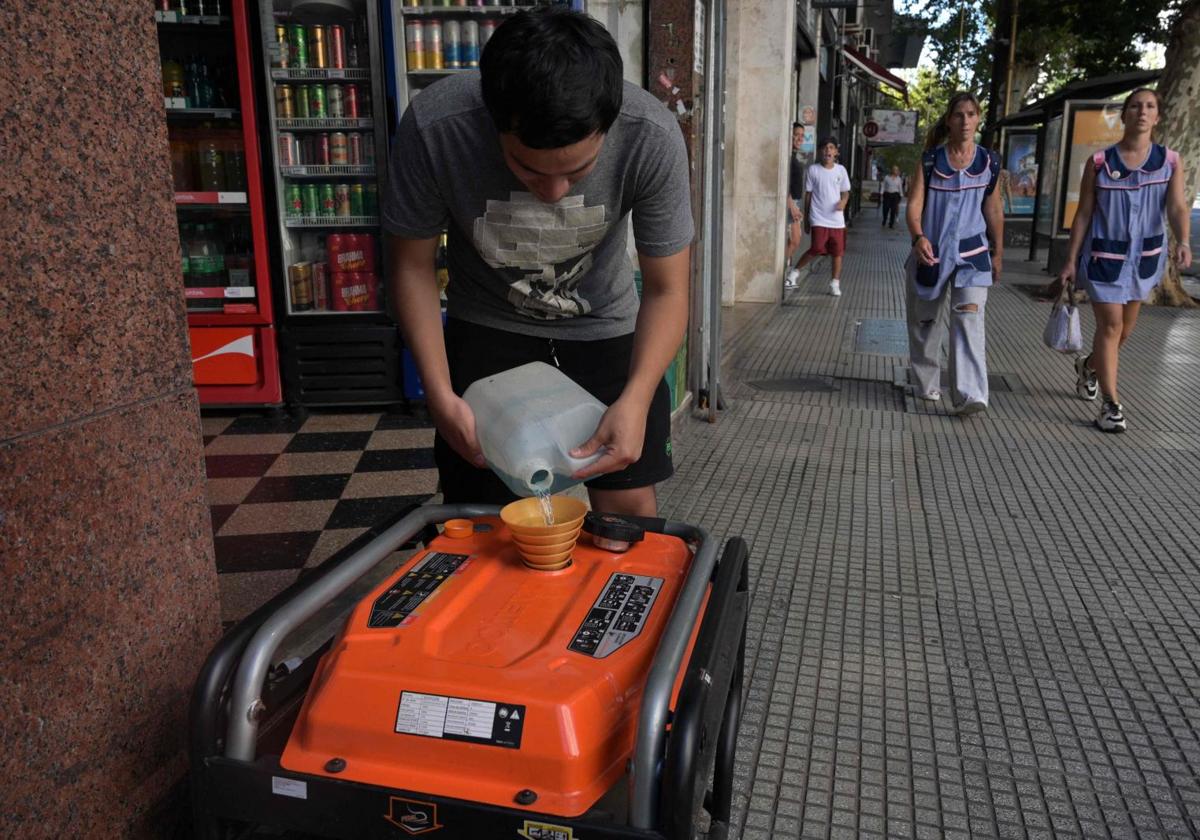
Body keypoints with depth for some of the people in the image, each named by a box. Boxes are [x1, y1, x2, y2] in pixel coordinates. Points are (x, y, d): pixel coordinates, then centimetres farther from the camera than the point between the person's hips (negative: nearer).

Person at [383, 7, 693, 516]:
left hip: (603, 326, 1)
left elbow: (666, 289, -18)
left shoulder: (652, 138, -29)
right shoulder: (434, 128, -30)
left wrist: (634, 400, -33)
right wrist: (441, 396, -22)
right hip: (487, 326, 0)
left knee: (629, 506, 2)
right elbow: (411, 264, -14)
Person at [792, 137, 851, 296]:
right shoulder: (813, 170, 0)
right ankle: (795, 270, 5)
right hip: (819, 219, -3)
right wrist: (806, 220, 6)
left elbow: (845, 192, 14)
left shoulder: (841, 170, 6)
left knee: (837, 252, 5)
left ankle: (835, 283, 16)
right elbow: (808, 195, 5)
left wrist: (843, 201, -11)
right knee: (817, 249, -15)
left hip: (837, 219, 3)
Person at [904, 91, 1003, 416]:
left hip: (971, 252, 0)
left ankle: (970, 394, -20)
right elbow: (914, 203, -10)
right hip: (931, 251, 0)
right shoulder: (930, 160, -2)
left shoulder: (989, 162, 3)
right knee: (925, 321, 10)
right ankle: (927, 384, 29)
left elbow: (994, 211, 10)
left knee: (969, 319, -15)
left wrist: (998, 253, 13)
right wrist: (919, 237, -29)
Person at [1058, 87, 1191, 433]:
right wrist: (1071, 261, -4)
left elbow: (1177, 207, -10)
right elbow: (1083, 214, -1)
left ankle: (1089, 366, 43)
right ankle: (1111, 404, -2)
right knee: (1110, 325, -8)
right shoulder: (1099, 162, -4)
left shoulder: (1170, 161, 0)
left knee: (1124, 329, 14)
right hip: (1104, 254, -3)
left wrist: (1183, 242, -30)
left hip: (1145, 255, 3)